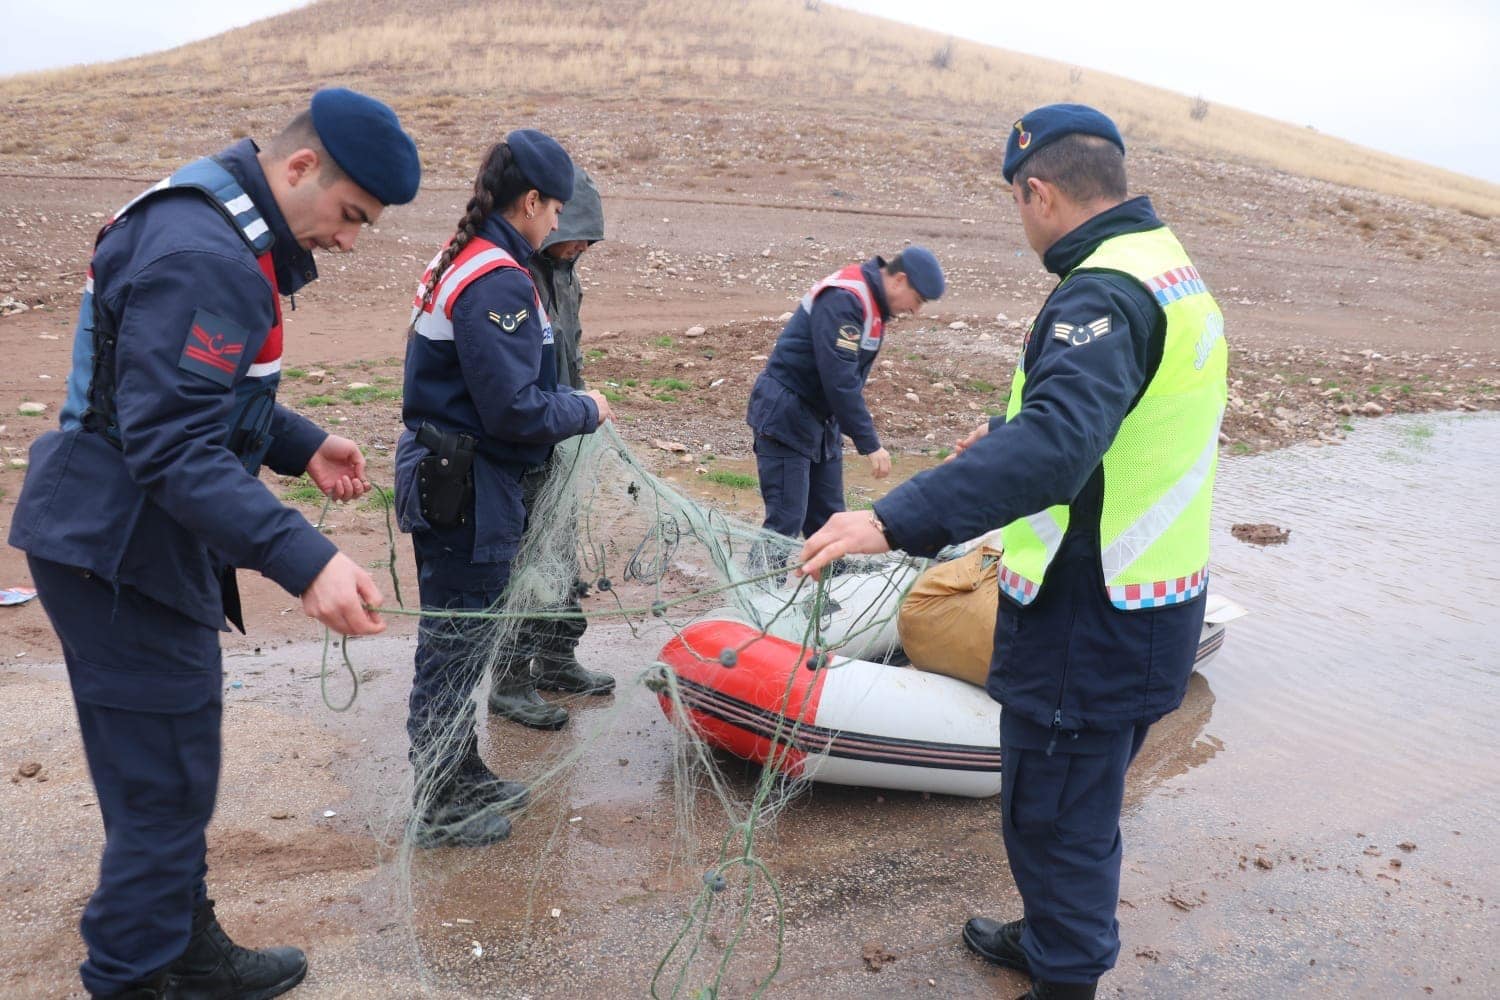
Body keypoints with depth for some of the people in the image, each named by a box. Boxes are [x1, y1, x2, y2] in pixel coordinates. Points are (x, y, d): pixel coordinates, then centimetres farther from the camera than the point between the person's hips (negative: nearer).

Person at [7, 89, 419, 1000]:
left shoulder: (220, 232, 12)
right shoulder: (202, 257, -23)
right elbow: (173, 443, -30)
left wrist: (302, 444, 11)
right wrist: (305, 561, -35)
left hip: (135, 547, 11)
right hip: (123, 555, -11)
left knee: (170, 779, 20)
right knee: (165, 789, -1)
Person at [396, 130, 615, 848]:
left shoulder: (457, 260, 12)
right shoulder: (499, 282, -21)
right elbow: (515, 410, -24)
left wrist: (564, 403, 10)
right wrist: (586, 410, -8)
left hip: (442, 474, 10)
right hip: (468, 488, -10)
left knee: (457, 638, 20)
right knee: (454, 644, 2)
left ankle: (462, 778, 36)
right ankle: (440, 809, 18)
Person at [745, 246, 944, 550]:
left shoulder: (871, 302, 9)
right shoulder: (843, 299, -22)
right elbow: (840, 380, -27)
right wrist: (870, 444, -25)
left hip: (822, 418, 10)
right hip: (786, 418, -10)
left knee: (829, 520, 12)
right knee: (786, 523, -10)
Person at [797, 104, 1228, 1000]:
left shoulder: (1103, 294, -23)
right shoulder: (1172, 269, 10)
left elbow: (1054, 447, -39)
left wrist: (896, 520, -44)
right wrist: (1008, 433, 36)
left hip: (1088, 624, -10)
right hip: (1150, 612, 10)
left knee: (1057, 815, 6)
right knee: (1081, 805, 25)